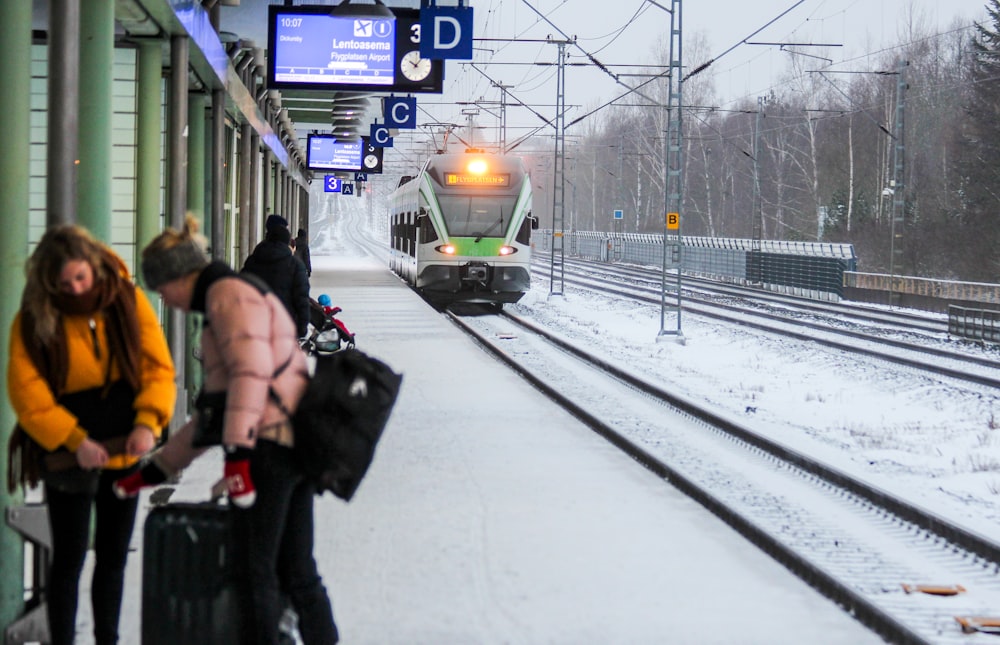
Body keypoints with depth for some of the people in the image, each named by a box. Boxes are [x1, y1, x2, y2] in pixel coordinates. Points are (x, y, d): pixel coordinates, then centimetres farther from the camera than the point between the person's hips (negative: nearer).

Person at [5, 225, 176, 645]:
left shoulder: (128, 300, -6)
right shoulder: (33, 321, -11)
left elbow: (158, 366, -3)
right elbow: (28, 396, -13)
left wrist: (148, 422, -17)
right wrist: (74, 440, -21)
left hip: (123, 452, 3)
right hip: (69, 460, -3)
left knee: (113, 555, 14)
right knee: (69, 558, 0)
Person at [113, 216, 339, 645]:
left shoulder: (229, 293, -4)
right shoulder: (238, 297, 28)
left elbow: (250, 370, -20)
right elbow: (214, 408, 31)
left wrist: (238, 451, -27)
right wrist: (157, 468, 32)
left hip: (269, 446, -10)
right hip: (294, 448, 10)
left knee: (254, 572, -4)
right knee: (296, 573, 12)